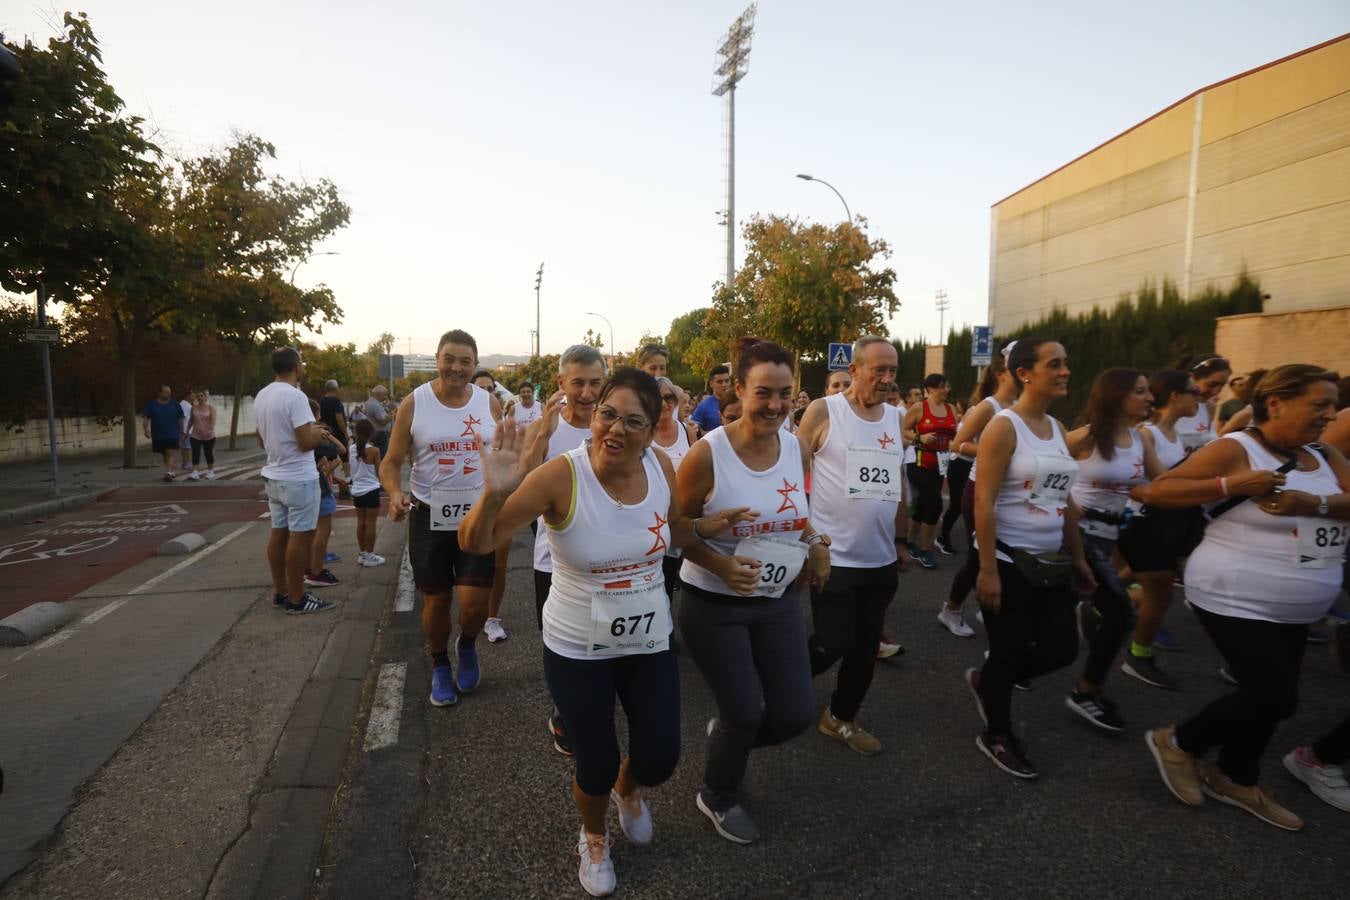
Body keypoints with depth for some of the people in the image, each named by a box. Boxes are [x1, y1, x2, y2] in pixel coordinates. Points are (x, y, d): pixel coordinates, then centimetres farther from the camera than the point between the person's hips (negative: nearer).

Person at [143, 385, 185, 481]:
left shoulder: (175, 405, 3)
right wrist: (146, 429, -14)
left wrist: (181, 431, 9)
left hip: (172, 435, -2)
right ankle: (171, 471, 25)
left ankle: (168, 473, -22)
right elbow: (146, 419, -1)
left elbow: (180, 419, 9)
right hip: (157, 436, 2)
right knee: (164, 455, 13)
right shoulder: (151, 405, 1)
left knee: (171, 453, -15)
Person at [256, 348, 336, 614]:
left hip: (273, 476, 9)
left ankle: (280, 592, 23)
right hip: (298, 479, -9)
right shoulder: (295, 396, -19)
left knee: (278, 533, 14)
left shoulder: (261, 397, 8)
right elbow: (306, 443, -23)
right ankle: (296, 598, 5)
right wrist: (319, 434, -1)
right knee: (299, 536, -2)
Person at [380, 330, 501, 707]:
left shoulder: (490, 403, 0)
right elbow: (390, 462, -2)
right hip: (429, 517, 0)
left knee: (474, 603, -6)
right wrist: (395, 493, -22)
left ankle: (467, 646, 29)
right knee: (436, 602, 10)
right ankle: (440, 665, 37)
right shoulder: (414, 403, -6)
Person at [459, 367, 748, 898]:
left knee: (660, 758, 11)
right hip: (577, 648, -3)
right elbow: (476, 543, -26)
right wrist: (494, 493, -45)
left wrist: (715, 525, -9)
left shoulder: (661, 467, -12)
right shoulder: (561, 476, -25)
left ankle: (627, 790, 51)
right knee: (596, 765, 8)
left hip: (649, 640, 4)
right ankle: (593, 838, 46)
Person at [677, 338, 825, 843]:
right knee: (746, 713, 4)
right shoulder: (707, 455, -19)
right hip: (714, 606, -5)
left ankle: (726, 737, 41)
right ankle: (718, 798, 37)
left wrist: (816, 545, -4)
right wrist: (721, 564, -26)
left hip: (779, 601, 5)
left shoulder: (798, 451, -3)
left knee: (796, 713, 6)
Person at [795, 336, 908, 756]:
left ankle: (841, 717, 33)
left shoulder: (897, 418, 7)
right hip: (833, 556, -5)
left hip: (880, 559, 6)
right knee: (833, 643, -3)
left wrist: (898, 541, 17)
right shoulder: (823, 411, -9)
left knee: (866, 645, 13)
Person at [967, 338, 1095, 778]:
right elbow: (983, 501, -19)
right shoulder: (1004, 427, -15)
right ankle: (997, 736, 27)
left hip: (1050, 561, 8)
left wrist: (1078, 557, 15)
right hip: (1009, 559, -7)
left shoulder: (1057, 428, 9)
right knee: (1010, 653, 4)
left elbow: (1066, 500, 15)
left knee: (1062, 650, 12)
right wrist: (988, 569, -21)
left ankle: (986, 680, 36)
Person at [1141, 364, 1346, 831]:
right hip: (1236, 600, -8)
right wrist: (1229, 486, -28)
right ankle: (1178, 743, 15)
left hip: (1294, 609, 8)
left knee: (1268, 696, 15)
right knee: (1275, 698, -6)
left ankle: (1236, 779, 35)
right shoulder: (1234, 450, -15)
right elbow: (1157, 491, -19)